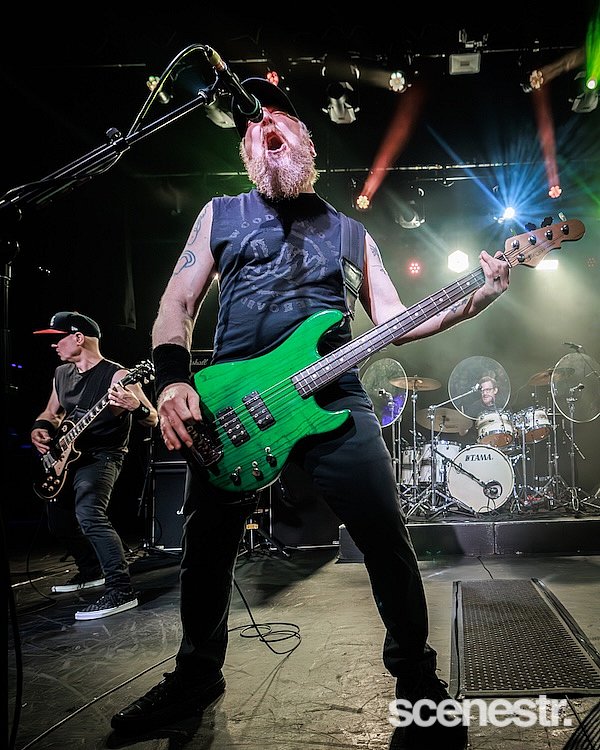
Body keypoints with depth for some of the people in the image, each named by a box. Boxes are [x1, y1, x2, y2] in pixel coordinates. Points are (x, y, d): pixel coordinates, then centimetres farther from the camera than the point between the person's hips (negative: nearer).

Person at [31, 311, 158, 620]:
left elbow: (153, 421, -20)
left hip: (102, 458, -9)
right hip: (65, 459, 9)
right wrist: (40, 428, -2)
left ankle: (121, 591, -26)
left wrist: (135, 406, -43)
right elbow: (51, 413, 21)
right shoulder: (62, 374, 7)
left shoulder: (116, 376, -17)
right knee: (58, 521, 18)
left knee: (88, 514, -31)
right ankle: (91, 571, 40)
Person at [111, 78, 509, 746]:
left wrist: (471, 301, -2)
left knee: (387, 541, -4)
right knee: (206, 549, 8)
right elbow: (177, 305, 10)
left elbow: (392, 319, 13)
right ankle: (197, 675, 33)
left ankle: (416, 675, 20)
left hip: (332, 397, 0)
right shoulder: (220, 214, 15)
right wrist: (173, 381, -8)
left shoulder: (347, 229, 17)